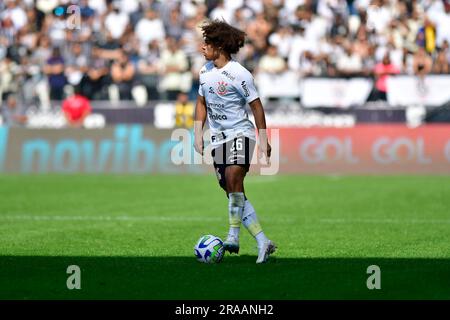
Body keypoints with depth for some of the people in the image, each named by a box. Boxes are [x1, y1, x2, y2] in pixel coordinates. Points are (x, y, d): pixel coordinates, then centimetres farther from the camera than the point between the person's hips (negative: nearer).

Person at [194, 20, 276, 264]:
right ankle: (263, 242, 5)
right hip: (218, 138, 7)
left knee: (233, 176, -30)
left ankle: (233, 236, -29)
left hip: (240, 133, -7)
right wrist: (198, 134, 13)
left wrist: (263, 138, -7)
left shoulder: (239, 74, -12)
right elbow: (202, 103, 20)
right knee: (233, 193, 2)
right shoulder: (205, 71, 8)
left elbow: (256, 105, -7)